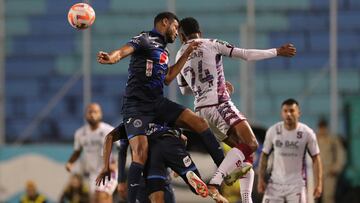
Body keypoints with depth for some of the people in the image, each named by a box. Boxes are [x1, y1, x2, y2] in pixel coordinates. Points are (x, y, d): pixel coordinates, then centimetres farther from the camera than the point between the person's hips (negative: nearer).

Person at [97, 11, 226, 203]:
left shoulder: (163, 51, 22)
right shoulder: (145, 40, -3)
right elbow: (123, 51, -21)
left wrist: (186, 54, 23)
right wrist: (111, 57, -45)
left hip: (157, 102, 8)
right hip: (136, 105, -8)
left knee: (199, 122, -3)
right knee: (141, 154, -22)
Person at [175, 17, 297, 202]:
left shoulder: (180, 56, 17)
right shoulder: (211, 44, 1)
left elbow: (184, 90, 30)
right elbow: (246, 55, -3)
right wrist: (277, 52, 6)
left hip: (202, 110, 7)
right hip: (219, 105, -7)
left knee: (243, 153, 13)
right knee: (251, 145, -16)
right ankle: (215, 182, -32)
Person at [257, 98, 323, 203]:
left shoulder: (307, 133, -6)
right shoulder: (273, 131, -1)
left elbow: (315, 158, -1)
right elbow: (264, 155, 7)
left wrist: (318, 183, -6)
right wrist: (261, 179, 3)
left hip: (296, 185, -2)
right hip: (276, 183, 2)